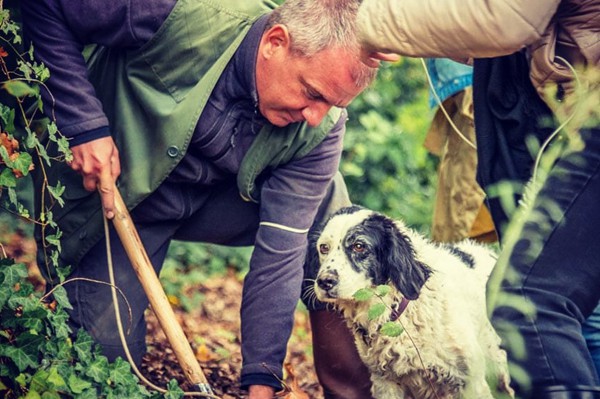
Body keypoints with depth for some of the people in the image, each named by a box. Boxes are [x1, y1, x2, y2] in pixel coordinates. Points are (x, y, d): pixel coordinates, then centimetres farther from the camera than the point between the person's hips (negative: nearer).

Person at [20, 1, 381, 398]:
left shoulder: (320, 128, -22)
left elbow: (280, 253, -23)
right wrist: (84, 122, -30)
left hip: (215, 200, 3)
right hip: (108, 196, -2)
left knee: (327, 202, -21)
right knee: (107, 354, -13)